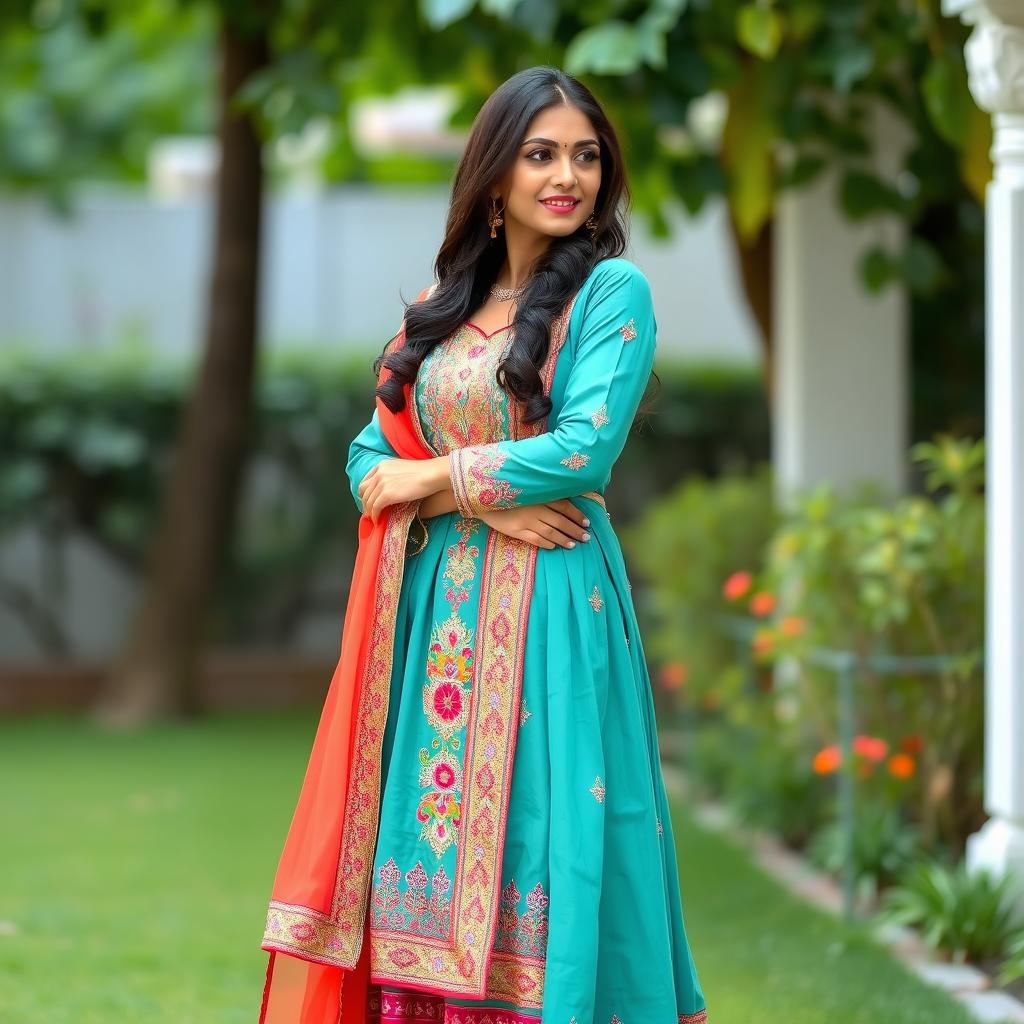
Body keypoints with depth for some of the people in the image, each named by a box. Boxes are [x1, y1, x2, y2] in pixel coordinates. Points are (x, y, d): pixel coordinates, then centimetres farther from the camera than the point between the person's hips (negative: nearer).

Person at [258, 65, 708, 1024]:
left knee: (534, 844, -4)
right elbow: (370, 454, 8)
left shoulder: (613, 291, -2)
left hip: (548, 613, -5)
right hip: (432, 614, 5)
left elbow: (585, 448, -14)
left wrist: (427, 480, -6)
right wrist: (482, 502, -10)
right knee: (429, 847, 4)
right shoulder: (442, 305, 14)